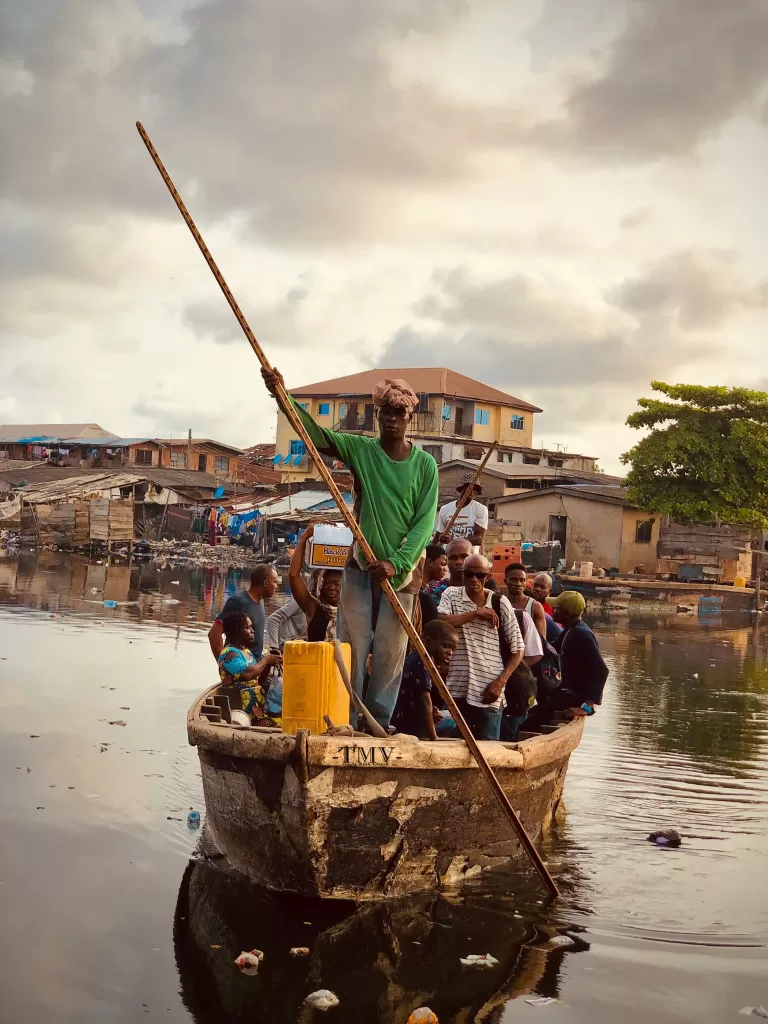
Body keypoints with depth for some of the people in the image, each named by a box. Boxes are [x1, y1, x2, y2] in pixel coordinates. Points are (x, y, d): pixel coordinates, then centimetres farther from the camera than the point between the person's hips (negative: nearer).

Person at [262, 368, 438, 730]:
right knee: (351, 648, 1)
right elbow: (316, 434, -14)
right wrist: (283, 395, -30)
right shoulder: (360, 449, 0)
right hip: (361, 566, 0)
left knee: (390, 653, 5)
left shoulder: (425, 464, -1)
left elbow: (426, 521, -6)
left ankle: (378, 724, 14)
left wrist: (396, 562, -18)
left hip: (402, 569, 0)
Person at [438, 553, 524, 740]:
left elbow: (517, 648, 5)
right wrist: (476, 613, -13)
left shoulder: (500, 603, 2)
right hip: (457, 689, 1)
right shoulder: (451, 595, 5)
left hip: (488, 692, -1)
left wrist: (500, 682, -5)